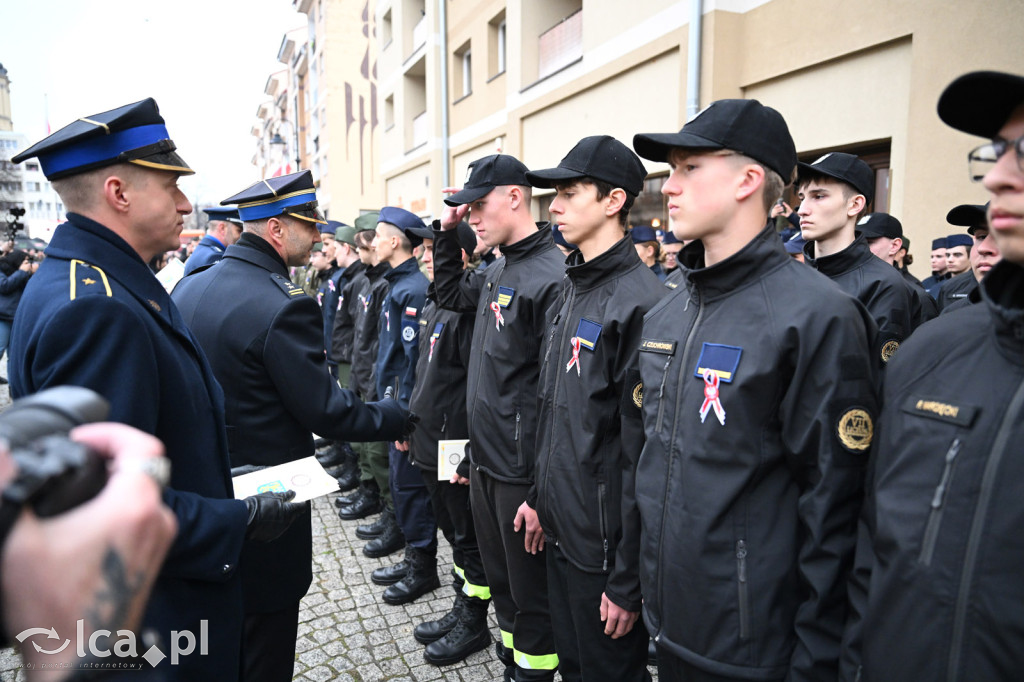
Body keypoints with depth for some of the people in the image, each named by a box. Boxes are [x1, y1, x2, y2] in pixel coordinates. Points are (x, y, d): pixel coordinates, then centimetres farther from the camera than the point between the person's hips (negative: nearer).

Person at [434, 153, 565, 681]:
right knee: (501, 583, 24)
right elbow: (449, 294, 28)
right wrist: (446, 231, 13)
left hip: (521, 476, -9)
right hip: (484, 463, 9)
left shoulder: (552, 275, -19)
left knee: (531, 597, 11)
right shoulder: (497, 272, 8)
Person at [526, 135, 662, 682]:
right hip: (560, 531, 8)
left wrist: (628, 581, -17)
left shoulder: (642, 303, -21)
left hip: (605, 545, -8)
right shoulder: (572, 291, 7)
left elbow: (643, 453, -21)